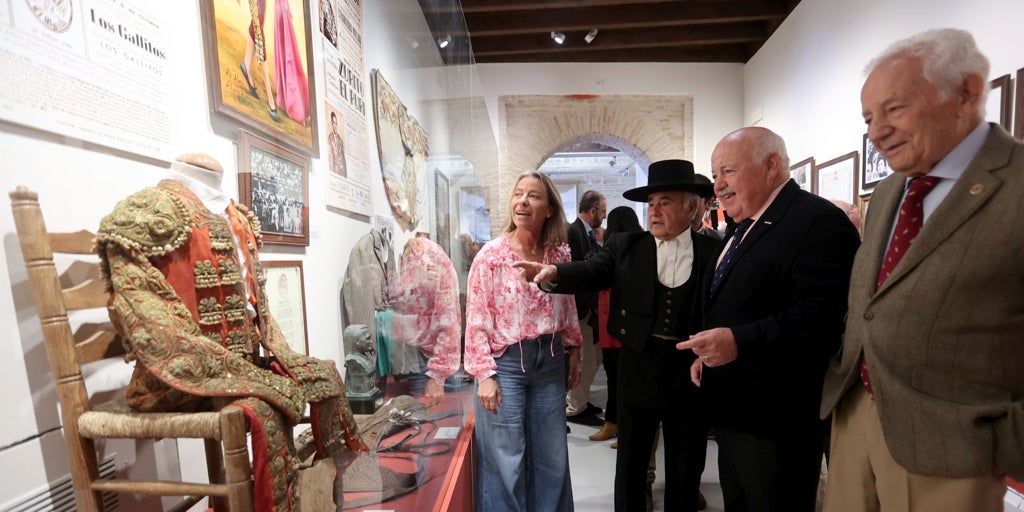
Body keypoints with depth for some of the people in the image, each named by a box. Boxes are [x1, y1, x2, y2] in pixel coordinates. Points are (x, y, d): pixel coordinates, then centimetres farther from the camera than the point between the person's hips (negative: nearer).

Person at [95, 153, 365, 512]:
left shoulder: (233, 217, 18)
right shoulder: (152, 210, -7)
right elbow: (140, 309, -18)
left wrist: (273, 352, 5)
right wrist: (224, 365, -24)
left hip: (248, 356, 8)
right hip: (188, 367, -8)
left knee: (324, 374, -1)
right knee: (263, 406, -32)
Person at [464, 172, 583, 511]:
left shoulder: (560, 253, 0)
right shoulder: (491, 255, -11)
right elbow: (476, 320, -10)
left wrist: (573, 354, 13)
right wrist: (484, 374, -13)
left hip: (550, 361, 4)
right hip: (505, 362, -4)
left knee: (552, 457, 17)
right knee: (506, 461, 9)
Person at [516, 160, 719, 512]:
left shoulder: (713, 252, -3)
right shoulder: (626, 246, 0)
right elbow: (592, 271, -14)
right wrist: (554, 272, -33)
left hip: (691, 371, 0)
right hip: (637, 368, 1)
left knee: (685, 466, 19)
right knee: (630, 460, 18)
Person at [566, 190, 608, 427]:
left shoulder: (588, 233, 12)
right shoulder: (572, 232, -16)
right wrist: (586, 305, -18)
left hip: (589, 306, 9)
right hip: (580, 307, -9)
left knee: (592, 357, 17)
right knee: (586, 359, 1)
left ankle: (578, 400, 33)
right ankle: (575, 409, 17)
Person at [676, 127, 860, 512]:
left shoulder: (819, 221, -16)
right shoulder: (744, 228, 14)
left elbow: (820, 315, -27)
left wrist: (739, 342, -33)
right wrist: (708, 353, 10)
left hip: (776, 417, -9)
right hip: (733, 412, 9)